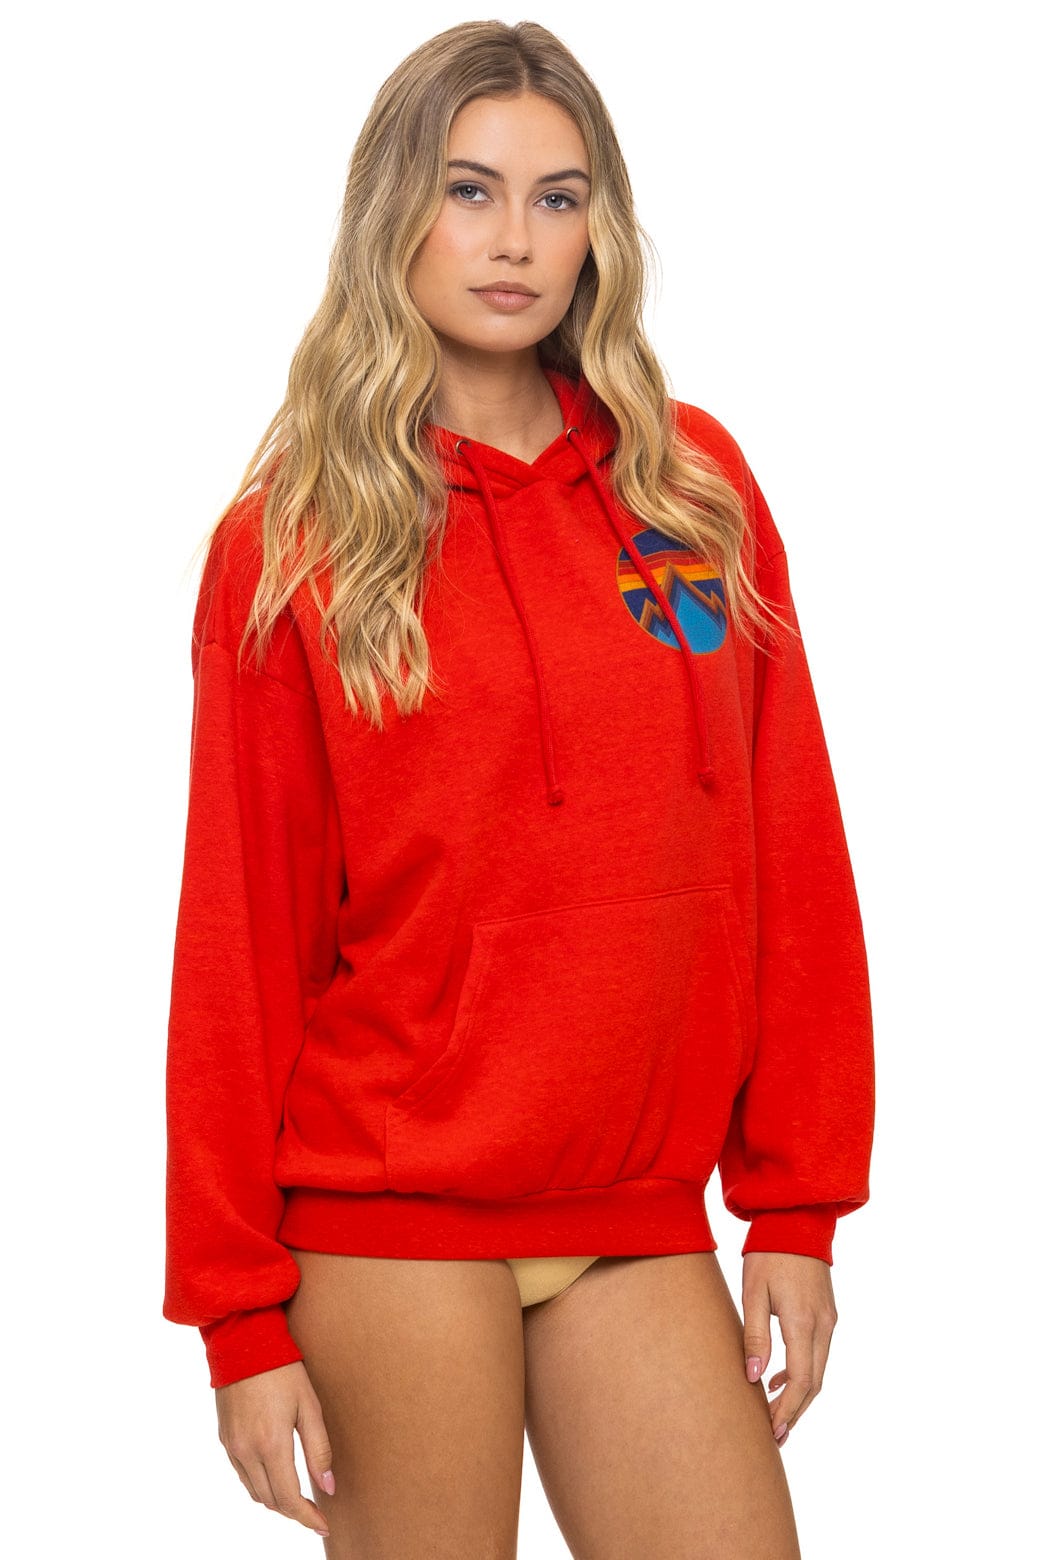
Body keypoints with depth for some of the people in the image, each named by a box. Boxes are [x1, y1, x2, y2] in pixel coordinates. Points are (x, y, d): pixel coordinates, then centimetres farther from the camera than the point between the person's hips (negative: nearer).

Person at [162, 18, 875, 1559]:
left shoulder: (695, 481, 5)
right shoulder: (294, 537, -2)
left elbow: (788, 855, 6)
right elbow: (238, 928, -3)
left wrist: (798, 1200, 3)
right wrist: (239, 1312, -5)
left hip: (640, 1207, 3)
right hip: (392, 1215, -3)